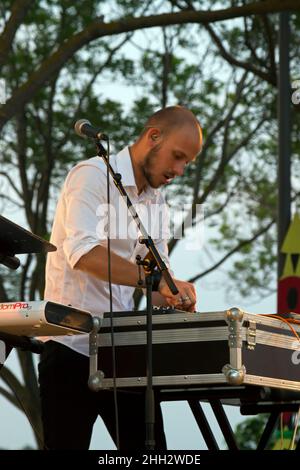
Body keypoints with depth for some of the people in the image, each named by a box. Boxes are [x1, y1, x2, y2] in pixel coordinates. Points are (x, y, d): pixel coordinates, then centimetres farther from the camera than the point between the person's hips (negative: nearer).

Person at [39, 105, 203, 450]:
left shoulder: (156, 201, 15)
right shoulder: (93, 176, -9)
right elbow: (83, 252, -27)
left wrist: (176, 301, -7)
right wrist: (157, 280, -34)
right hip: (72, 347, -7)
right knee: (67, 445, -3)